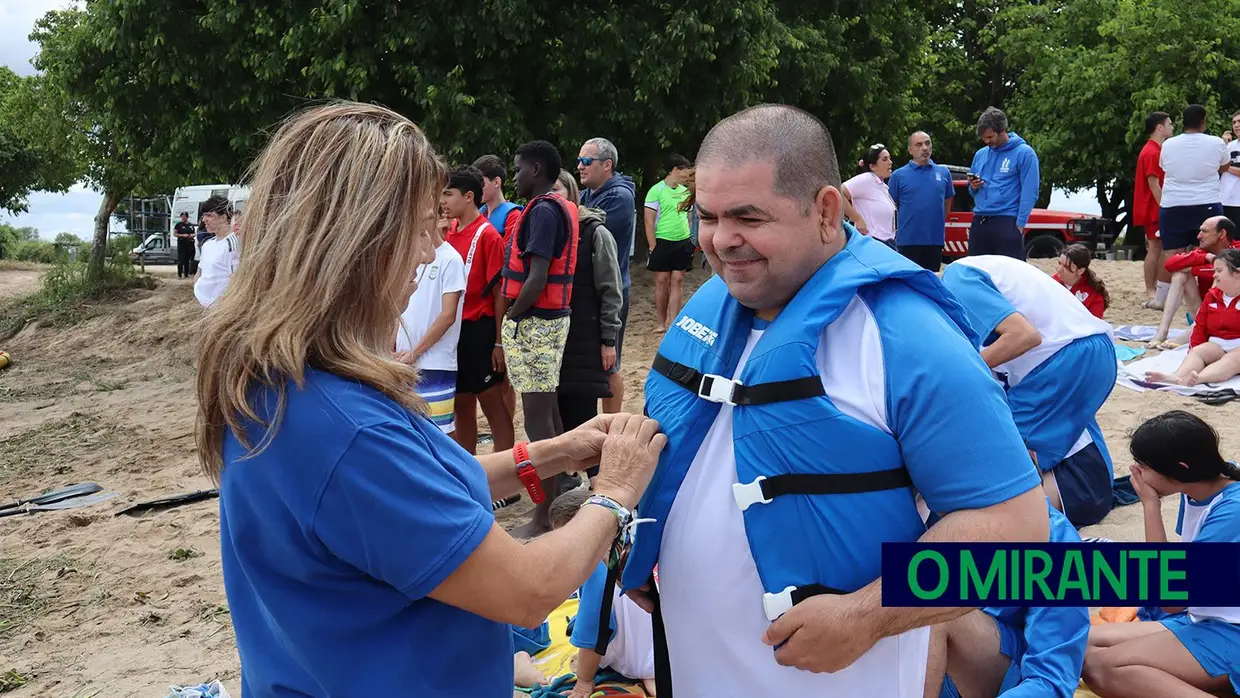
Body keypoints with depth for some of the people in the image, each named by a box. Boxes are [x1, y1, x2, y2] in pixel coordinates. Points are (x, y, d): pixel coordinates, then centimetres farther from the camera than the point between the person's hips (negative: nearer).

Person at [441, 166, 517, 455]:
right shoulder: (448, 232, 8)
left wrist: (498, 342, -13)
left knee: (492, 405, 1)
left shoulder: (488, 236, -11)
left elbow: (500, 292, -11)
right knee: (461, 405, 15)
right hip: (452, 328, 7)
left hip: (478, 330, -6)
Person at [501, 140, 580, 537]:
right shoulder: (561, 208, 13)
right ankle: (559, 497, 29)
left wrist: (510, 316, -12)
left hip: (534, 323, -10)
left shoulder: (542, 210, -16)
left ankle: (544, 519, 0)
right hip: (552, 318, 10)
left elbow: (537, 278, -23)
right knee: (549, 414, 17)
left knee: (537, 420, -5)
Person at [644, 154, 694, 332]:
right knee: (662, 281, 2)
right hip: (663, 242, -5)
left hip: (683, 243, 5)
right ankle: (661, 323, 12)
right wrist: (653, 248, -13)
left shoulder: (685, 191, 10)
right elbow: (649, 222, -9)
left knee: (677, 281, 2)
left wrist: (691, 242, 13)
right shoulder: (656, 191, -8)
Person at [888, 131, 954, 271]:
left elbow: (948, 201, 18)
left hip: (935, 239, 3)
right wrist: (896, 229, 4)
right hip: (908, 240, -3)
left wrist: (939, 222, 14)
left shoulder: (944, 173, 8)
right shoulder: (899, 175, -1)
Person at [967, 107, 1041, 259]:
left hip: (1007, 222, -6)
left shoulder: (1024, 153, -3)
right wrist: (973, 186, 0)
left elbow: (1029, 193, -9)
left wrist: (1020, 224, -16)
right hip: (979, 222, 6)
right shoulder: (980, 154, 15)